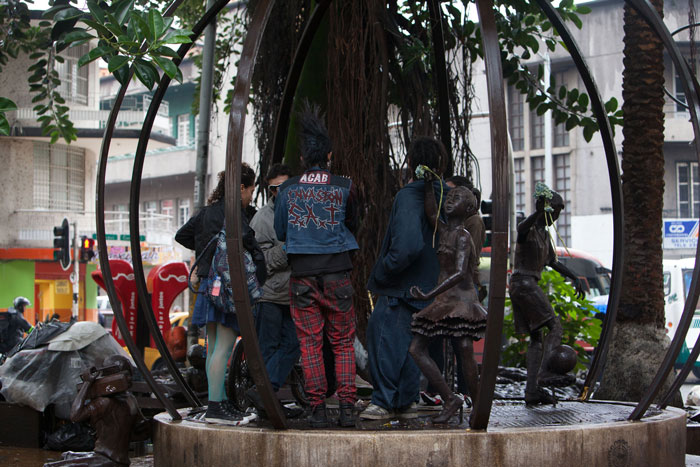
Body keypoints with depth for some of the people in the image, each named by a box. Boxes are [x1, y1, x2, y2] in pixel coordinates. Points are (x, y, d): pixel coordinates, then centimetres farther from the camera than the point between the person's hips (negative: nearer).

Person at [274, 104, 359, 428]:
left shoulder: (288, 189, 2)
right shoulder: (344, 188, -1)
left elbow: (280, 232, 12)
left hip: (302, 273, 1)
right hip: (337, 271, 0)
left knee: (310, 343, 4)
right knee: (343, 342, 6)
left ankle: (317, 409, 2)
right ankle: (347, 407, 0)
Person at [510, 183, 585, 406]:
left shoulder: (544, 234, 19)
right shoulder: (528, 228, -10)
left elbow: (553, 262, 30)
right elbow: (521, 228, -38)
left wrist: (575, 277, 25)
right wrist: (538, 212, -53)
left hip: (530, 285, 10)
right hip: (523, 284, -10)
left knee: (536, 338, 5)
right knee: (555, 327, -15)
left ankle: (532, 389, 0)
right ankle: (544, 372, -27)